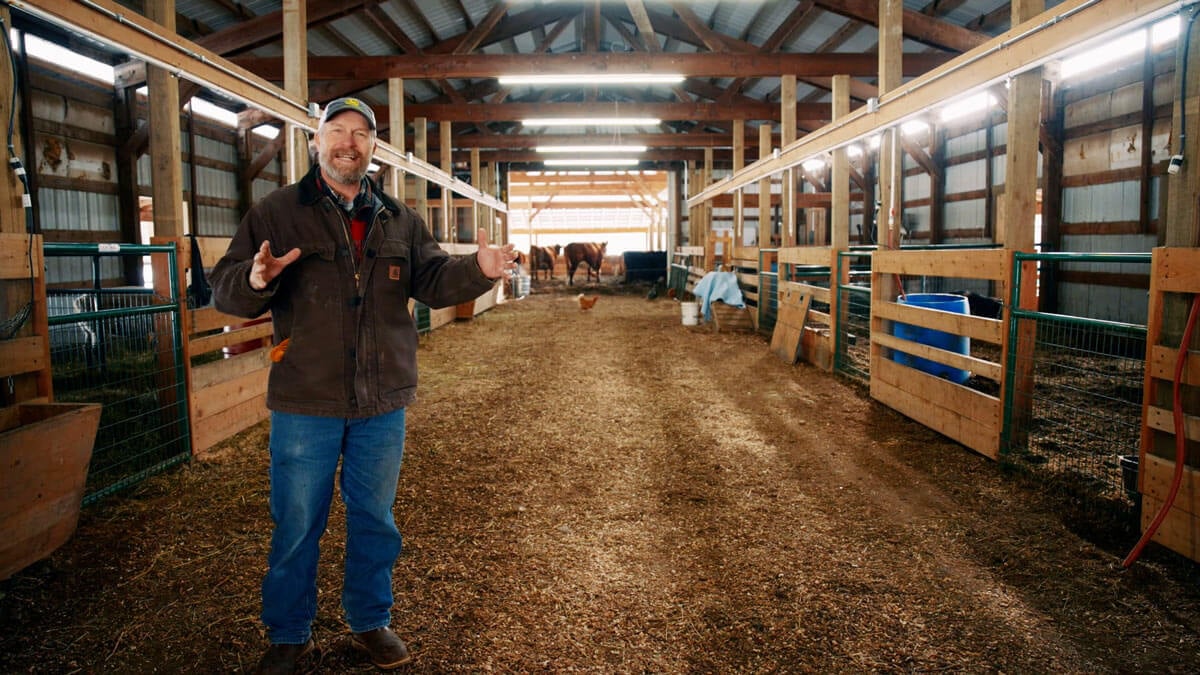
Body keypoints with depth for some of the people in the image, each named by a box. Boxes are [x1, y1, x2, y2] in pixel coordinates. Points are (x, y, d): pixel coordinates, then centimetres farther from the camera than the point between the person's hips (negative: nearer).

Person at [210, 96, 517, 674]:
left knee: (375, 519, 16)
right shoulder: (275, 213, -1)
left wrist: (477, 269, -15)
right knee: (296, 525, 9)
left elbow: (432, 279, 6)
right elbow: (225, 289, -6)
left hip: (383, 402, 3)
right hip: (306, 403, -3)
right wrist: (256, 280, -31)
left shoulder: (399, 220, 10)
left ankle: (370, 622, 35)